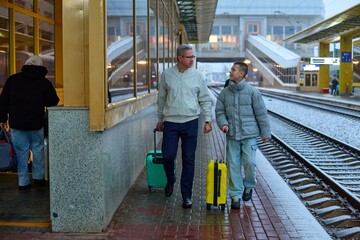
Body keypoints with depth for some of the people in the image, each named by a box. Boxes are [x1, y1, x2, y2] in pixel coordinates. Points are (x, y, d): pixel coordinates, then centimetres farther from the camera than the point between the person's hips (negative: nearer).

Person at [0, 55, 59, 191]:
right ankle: (38, 177, 20)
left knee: (21, 151, 6)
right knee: (38, 149, 15)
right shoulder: (44, 83, -1)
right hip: (36, 124, -1)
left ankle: (23, 182, 8)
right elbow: (53, 103, 0)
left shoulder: (13, 79, 3)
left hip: (16, 123, 1)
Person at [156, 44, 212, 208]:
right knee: (168, 156, -1)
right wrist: (160, 119, 13)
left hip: (190, 122, 0)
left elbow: (205, 100, 5)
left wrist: (208, 120, -1)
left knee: (189, 160, 3)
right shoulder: (167, 74, 0)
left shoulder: (197, 75, 0)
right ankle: (170, 181, 30)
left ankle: (186, 195, 12)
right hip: (171, 122, 0)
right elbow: (161, 99, 10)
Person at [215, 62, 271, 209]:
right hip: (232, 135, 3)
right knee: (233, 165, 3)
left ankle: (249, 186, 24)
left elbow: (261, 113, -1)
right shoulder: (225, 93, 6)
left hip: (249, 134, -3)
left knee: (249, 162, -6)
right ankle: (235, 195, 12)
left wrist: (265, 133, 0)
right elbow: (219, 111, 11)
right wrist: (223, 123, -9)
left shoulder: (252, 92, -4)